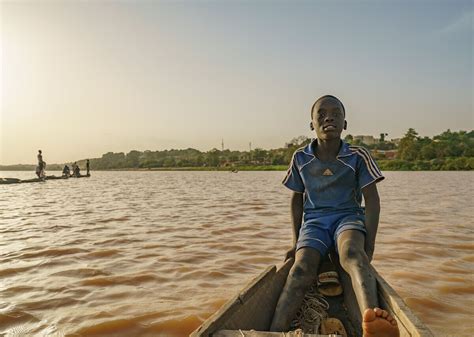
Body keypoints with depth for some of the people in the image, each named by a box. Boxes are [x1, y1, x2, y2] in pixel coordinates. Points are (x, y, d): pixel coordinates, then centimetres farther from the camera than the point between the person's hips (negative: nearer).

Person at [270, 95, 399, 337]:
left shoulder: (358, 157, -4)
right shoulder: (300, 158, 2)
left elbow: (372, 201, -3)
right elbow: (297, 199, 12)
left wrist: (369, 247, -9)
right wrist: (296, 241, 7)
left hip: (348, 217, -1)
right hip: (314, 221, 2)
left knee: (351, 254, -37)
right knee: (301, 268, -27)